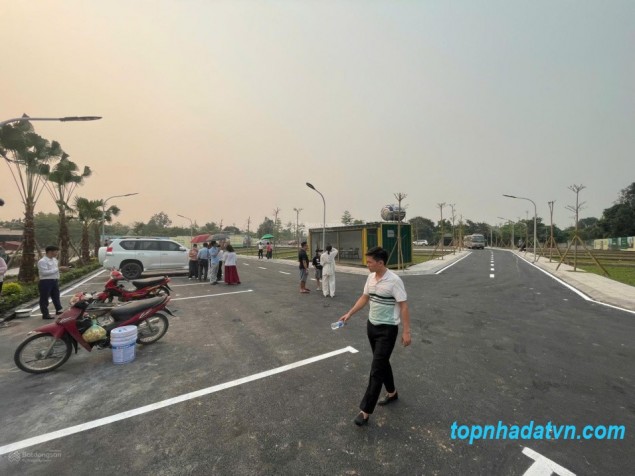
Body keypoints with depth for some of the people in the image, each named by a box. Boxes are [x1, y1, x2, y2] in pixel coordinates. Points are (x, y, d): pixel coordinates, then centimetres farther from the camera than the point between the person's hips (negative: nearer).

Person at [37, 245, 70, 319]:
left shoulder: (54, 259, 12)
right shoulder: (42, 261, -15)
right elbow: (44, 272, -23)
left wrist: (61, 268, 1)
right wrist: (58, 269, -22)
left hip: (55, 281, 8)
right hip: (45, 282, -8)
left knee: (56, 296, 18)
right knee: (44, 298, 2)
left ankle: (58, 310, 32)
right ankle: (45, 314, 9)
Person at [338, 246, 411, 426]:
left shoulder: (394, 280, -21)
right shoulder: (371, 277, 1)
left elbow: (403, 306, -17)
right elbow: (364, 298, 11)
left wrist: (406, 332, -17)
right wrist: (349, 313, 6)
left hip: (387, 329, -7)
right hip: (372, 326, 7)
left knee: (377, 369, -2)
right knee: (382, 363, 22)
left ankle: (365, 411, 8)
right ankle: (392, 393, 45)